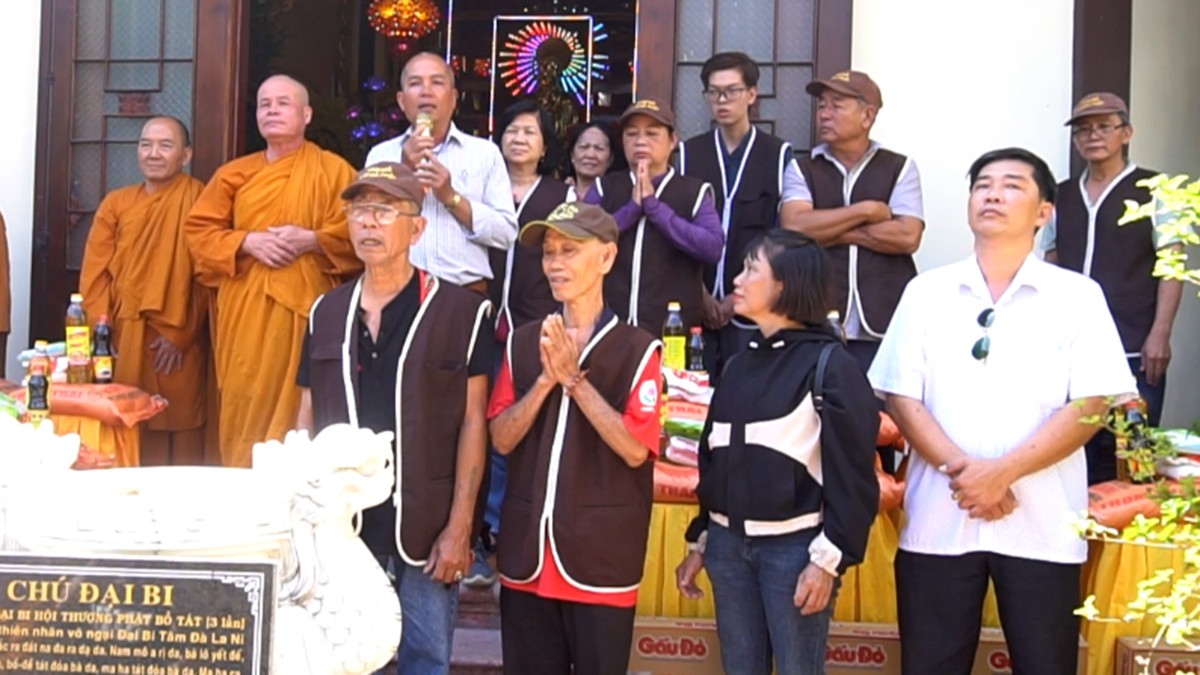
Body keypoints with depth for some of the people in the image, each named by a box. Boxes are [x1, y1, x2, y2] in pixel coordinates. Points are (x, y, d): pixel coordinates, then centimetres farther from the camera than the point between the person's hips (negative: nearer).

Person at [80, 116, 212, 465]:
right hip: (122, 338, 3)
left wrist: (178, 332, -11)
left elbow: (205, 275, -5)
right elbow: (95, 273, 7)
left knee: (177, 439, 1)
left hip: (180, 343, -3)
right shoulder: (116, 203, 11)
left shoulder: (198, 199, 0)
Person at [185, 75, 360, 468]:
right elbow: (198, 231, 10)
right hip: (244, 313, 3)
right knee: (244, 409, 3)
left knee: (299, 410, -3)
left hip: (303, 308, -3)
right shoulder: (234, 174, 14)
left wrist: (311, 240, -14)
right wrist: (248, 242, -7)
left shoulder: (333, 171, 5)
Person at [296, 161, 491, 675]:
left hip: (426, 526, -3)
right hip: (342, 518, 4)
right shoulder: (326, 312, 10)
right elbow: (307, 420, 14)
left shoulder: (461, 311, -3)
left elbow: (472, 423, -5)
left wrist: (459, 527, -9)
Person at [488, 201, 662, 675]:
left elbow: (635, 449, -13)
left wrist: (574, 379, -17)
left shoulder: (637, 348, -5)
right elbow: (501, 438, 1)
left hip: (602, 557, -4)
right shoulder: (523, 343, 7)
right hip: (525, 552, 4)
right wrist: (546, 379, -14)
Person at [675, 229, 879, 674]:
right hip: (729, 542, 6)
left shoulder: (829, 363, -7)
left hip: (794, 545, -6)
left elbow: (852, 473, -11)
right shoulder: (740, 365, 14)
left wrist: (829, 559, -16)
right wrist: (699, 542, 16)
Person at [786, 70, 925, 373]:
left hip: (885, 327, 0)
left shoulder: (900, 168, 7)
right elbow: (794, 228, -9)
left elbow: (907, 237, -7)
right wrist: (866, 210, -6)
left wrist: (829, 230, -4)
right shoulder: (802, 169, 9)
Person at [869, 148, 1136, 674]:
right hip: (939, 519, 2)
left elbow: (1090, 405, -6)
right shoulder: (926, 292, 6)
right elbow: (900, 397, 1)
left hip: (1041, 525, -1)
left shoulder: (1077, 296, 1)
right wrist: (962, 470, -12)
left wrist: (1002, 472, -15)